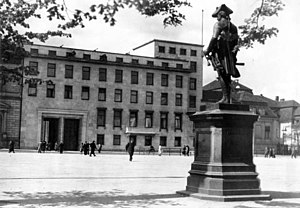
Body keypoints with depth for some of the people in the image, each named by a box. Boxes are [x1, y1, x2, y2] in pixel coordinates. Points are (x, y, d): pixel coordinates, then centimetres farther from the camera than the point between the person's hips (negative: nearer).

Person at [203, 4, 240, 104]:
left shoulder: (218, 24, -1)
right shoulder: (233, 27, 21)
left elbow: (214, 38, -12)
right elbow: (236, 42, 20)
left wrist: (207, 51, -8)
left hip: (221, 52, -7)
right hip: (230, 54, 7)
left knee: (222, 76, -10)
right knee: (227, 77, 10)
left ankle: (225, 97, -19)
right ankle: (228, 98, 9)